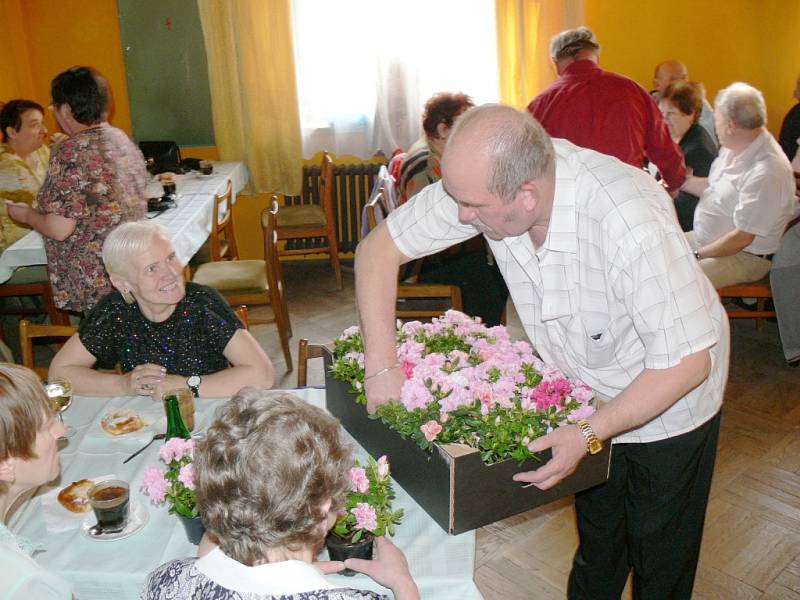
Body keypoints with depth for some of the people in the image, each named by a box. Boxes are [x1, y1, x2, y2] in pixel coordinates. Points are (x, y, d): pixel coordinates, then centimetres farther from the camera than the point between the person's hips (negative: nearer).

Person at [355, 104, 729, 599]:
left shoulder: (629, 221, -40)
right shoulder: (482, 180, -24)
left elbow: (687, 361, -30)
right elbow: (378, 248, -16)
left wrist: (589, 433, -33)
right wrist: (381, 368, -22)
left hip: (668, 402, -4)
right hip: (588, 395, 5)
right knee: (597, 541, 25)